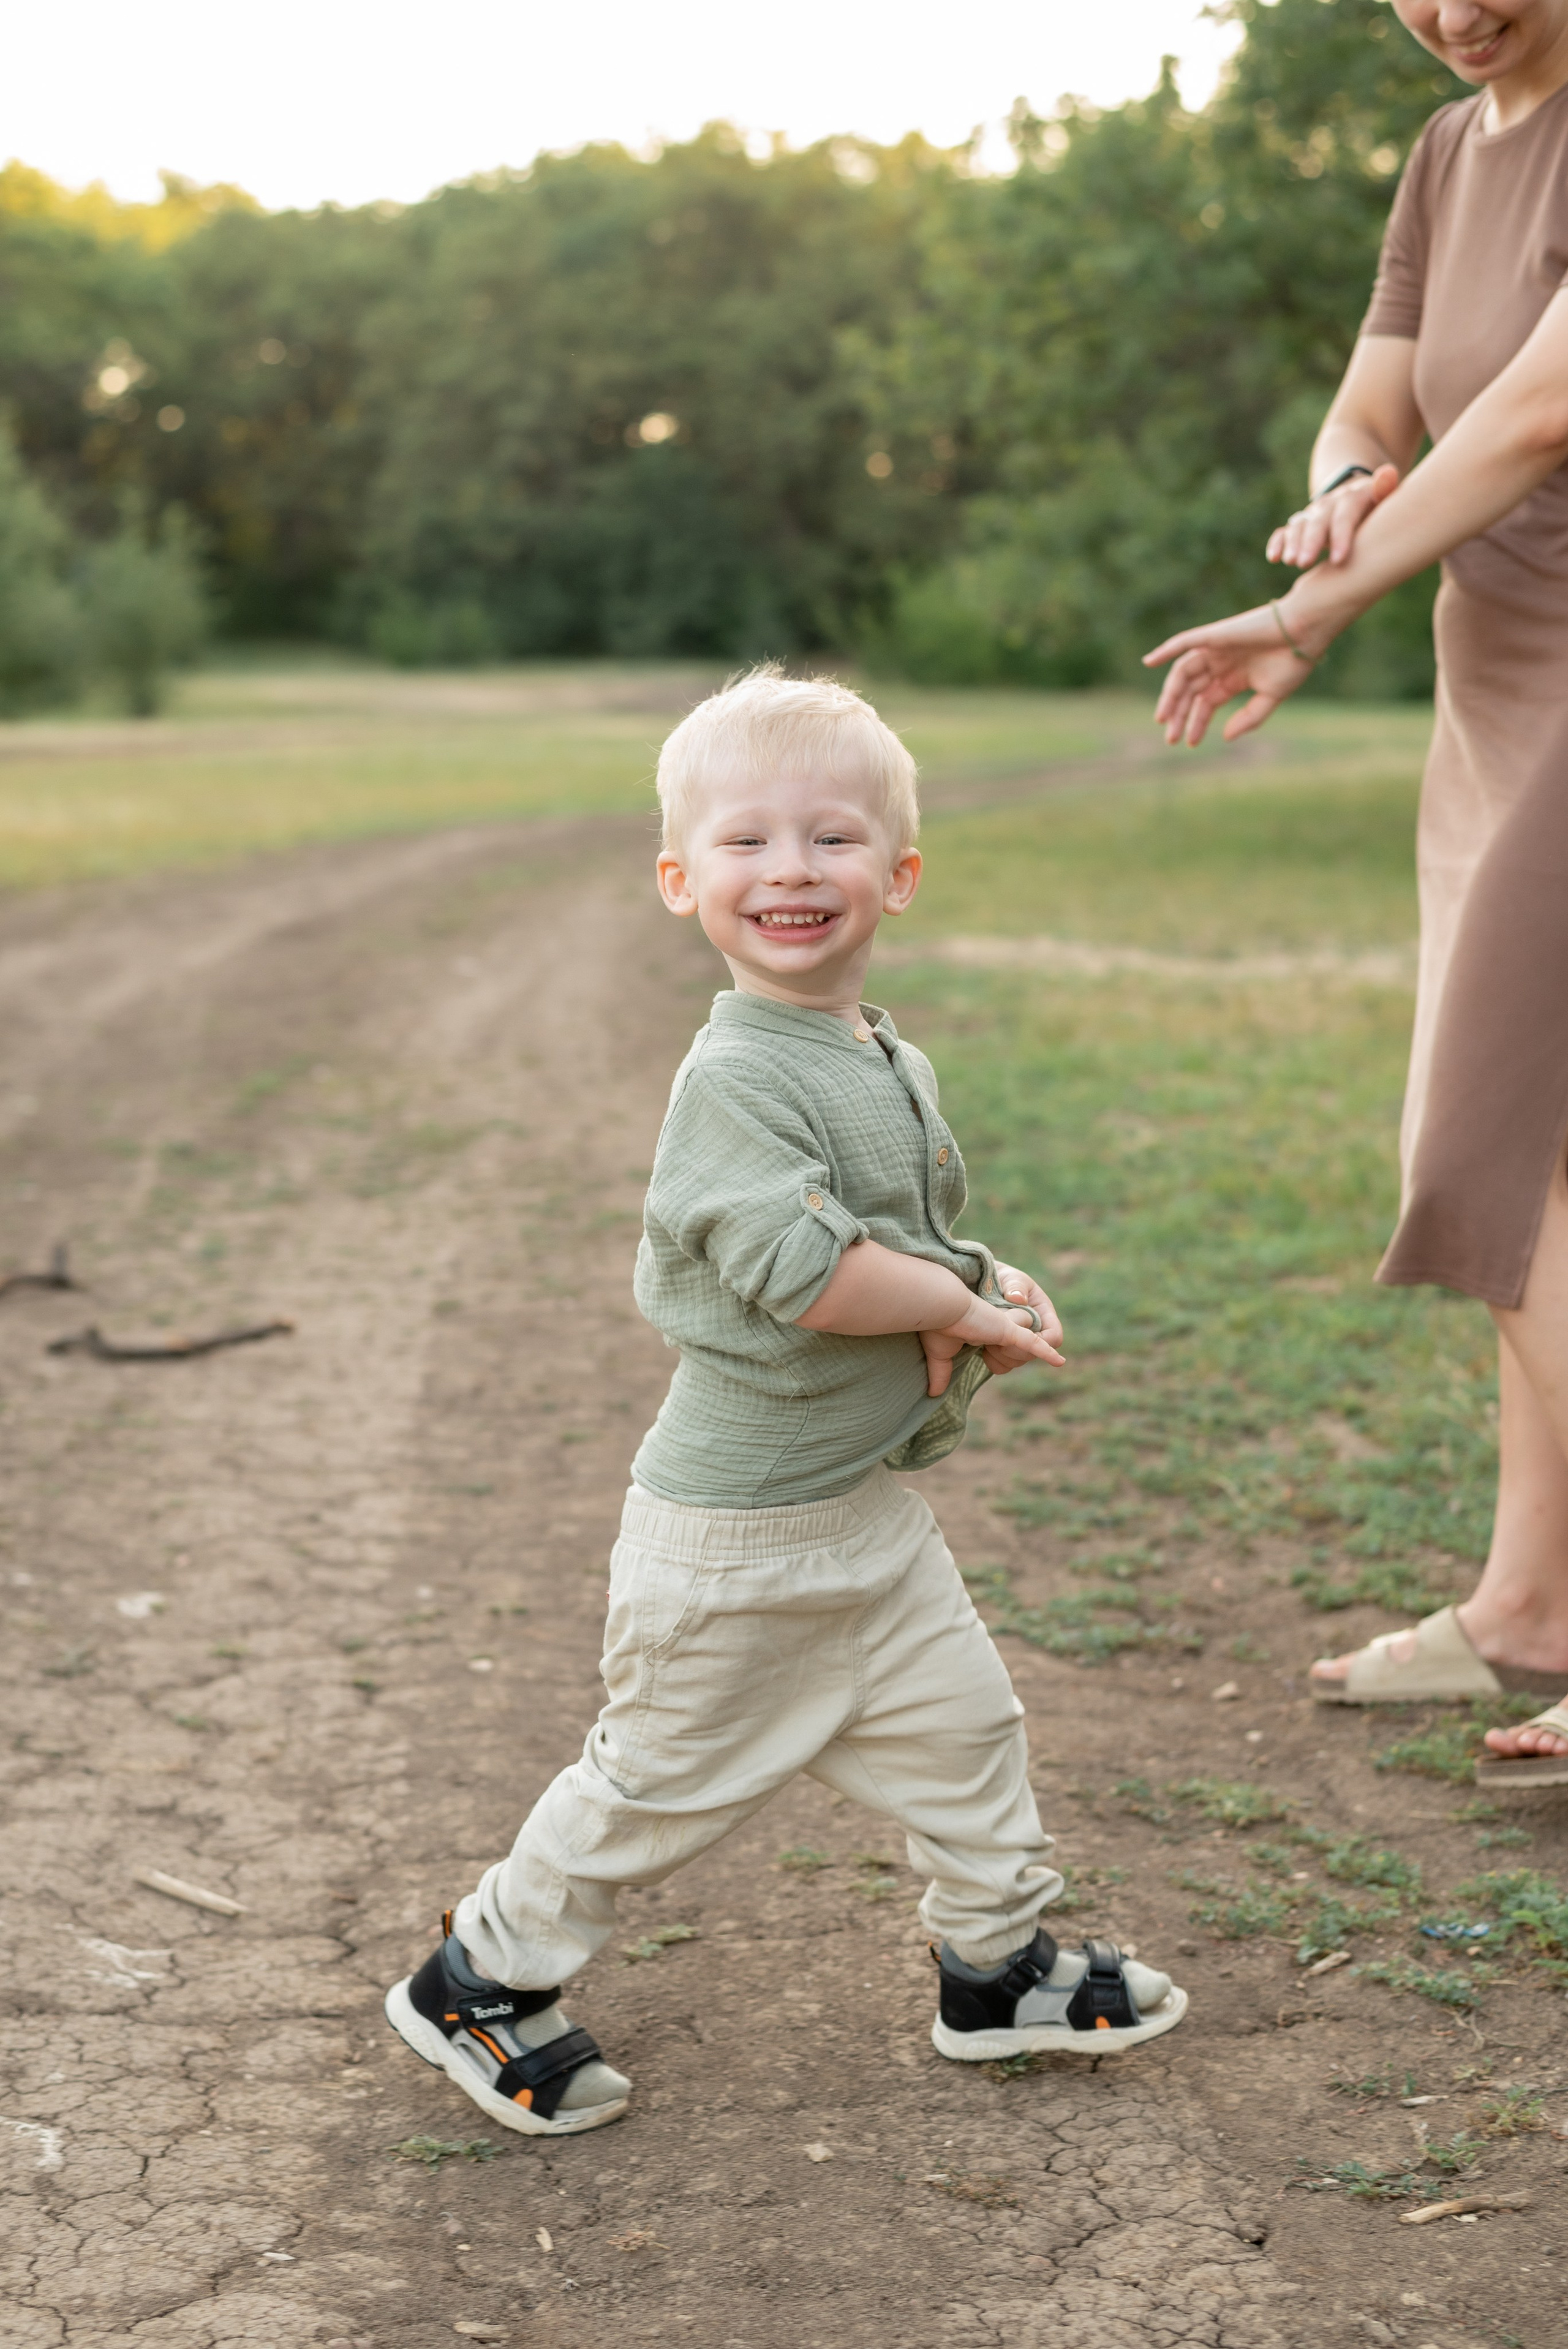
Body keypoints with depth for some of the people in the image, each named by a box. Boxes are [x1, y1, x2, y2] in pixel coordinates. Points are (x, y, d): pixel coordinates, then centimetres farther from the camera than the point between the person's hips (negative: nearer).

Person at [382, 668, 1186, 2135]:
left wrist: (989, 1295, -1)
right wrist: (966, 1307, -18)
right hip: (735, 1528, -8)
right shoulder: (734, 1079, -22)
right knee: (662, 1776, 6)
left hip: (868, 1506, 8)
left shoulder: (895, 1066, 7)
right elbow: (806, 1272, -33)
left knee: (963, 1722, 15)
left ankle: (998, 1968, 34)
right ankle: (480, 1979, 24)